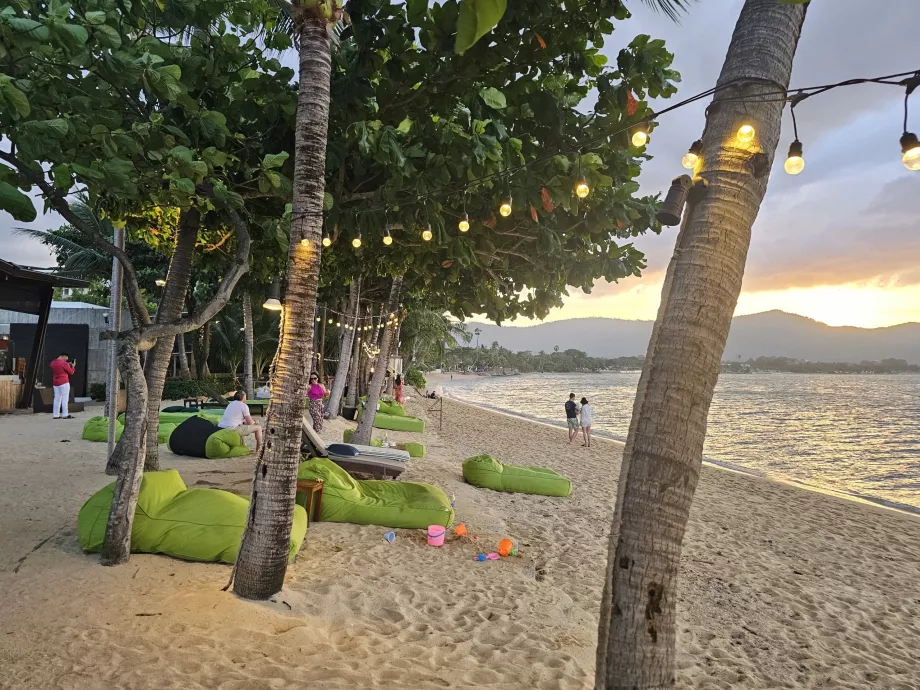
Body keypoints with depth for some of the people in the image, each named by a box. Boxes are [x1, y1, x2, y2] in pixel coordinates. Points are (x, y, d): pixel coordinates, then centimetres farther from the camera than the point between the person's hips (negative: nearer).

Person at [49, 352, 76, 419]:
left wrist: (67, 365, 20)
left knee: (57, 399, 10)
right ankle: (65, 415, -9)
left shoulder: (52, 363, 10)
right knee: (65, 398, -6)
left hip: (55, 383, 8)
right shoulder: (64, 363, -13)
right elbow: (71, 372, -5)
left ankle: (55, 415, 10)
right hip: (64, 383, -8)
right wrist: (72, 366, 12)